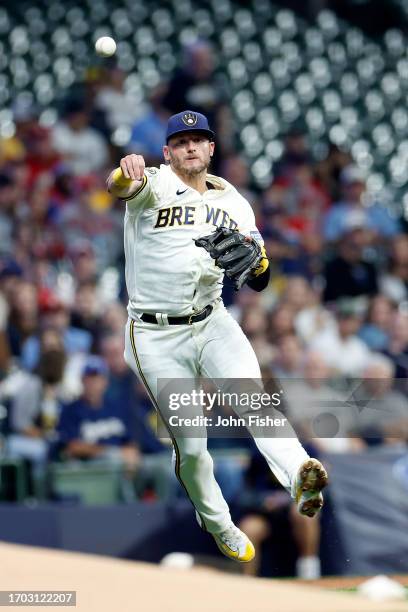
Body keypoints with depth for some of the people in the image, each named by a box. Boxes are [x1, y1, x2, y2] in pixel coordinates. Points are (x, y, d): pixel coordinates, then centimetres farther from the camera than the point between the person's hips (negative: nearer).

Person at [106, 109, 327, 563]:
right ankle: (216, 524, 23)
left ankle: (300, 475, -46)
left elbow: (259, 283, 4)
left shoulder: (232, 202, 7)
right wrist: (125, 173, -59)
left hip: (212, 323, 3)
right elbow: (119, 186, -33)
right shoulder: (154, 185, -7)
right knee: (189, 446, 0)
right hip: (156, 337, -3)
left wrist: (255, 262, -22)